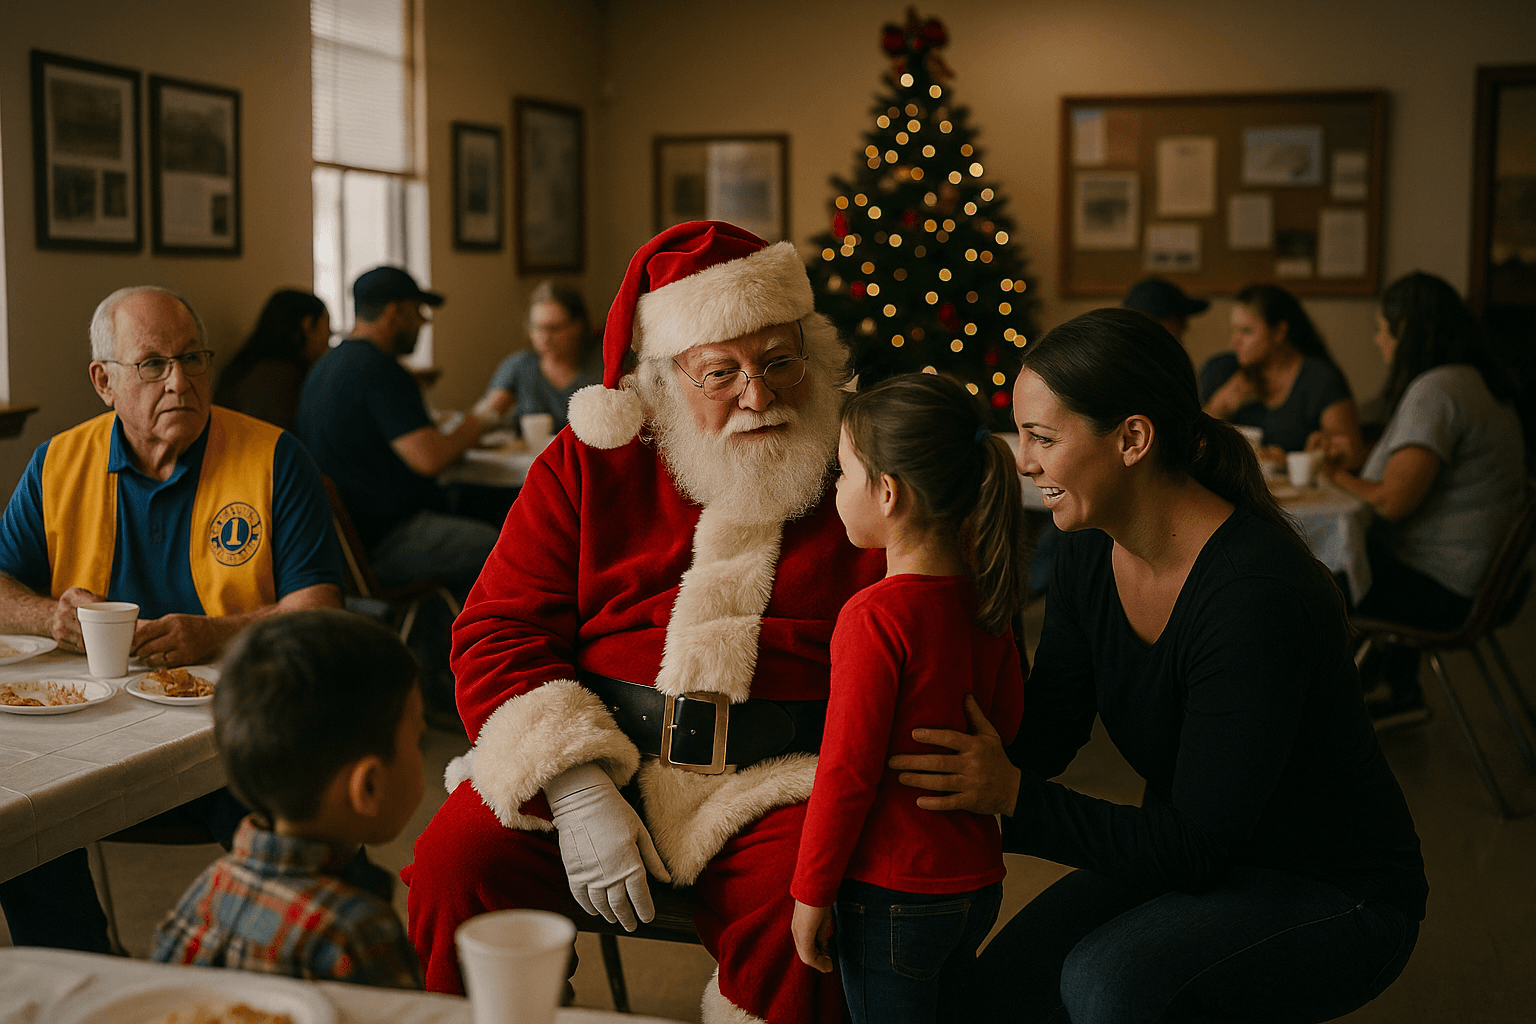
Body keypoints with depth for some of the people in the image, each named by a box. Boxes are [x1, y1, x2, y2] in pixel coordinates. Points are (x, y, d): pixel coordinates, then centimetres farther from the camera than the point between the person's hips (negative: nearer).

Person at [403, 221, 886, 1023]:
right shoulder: (586, 463, 8)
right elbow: (499, 632, 3)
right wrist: (575, 790, -11)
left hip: (778, 778, -1)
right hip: (594, 757, 2)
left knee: (798, 912, -30)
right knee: (455, 862, -20)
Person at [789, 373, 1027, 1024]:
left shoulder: (874, 618, -23)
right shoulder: (982, 599, 0)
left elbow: (847, 770, -20)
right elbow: (1007, 718, 12)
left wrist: (812, 894, -12)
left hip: (893, 896, -7)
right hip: (978, 882, 7)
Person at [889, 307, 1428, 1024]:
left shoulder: (1257, 594, -31)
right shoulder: (1091, 552, -6)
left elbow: (1196, 844, -27)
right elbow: (1042, 735, -1)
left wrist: (1015, 797, -33)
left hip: (1336, 897, -7)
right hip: (1192, 858, 7)